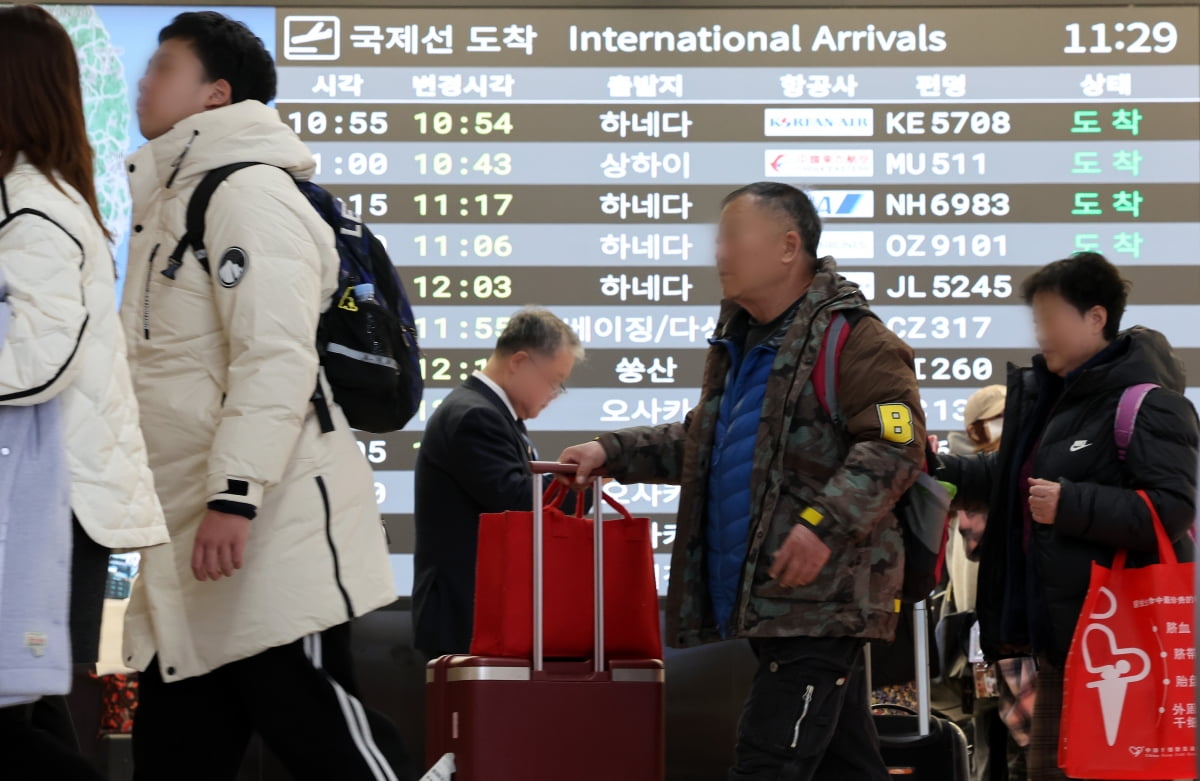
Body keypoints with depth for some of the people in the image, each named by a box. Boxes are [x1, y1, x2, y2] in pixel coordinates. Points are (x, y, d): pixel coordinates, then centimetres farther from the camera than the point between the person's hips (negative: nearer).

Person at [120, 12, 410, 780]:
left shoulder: (250, 191, -11)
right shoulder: (173, 202, 20)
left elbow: (276, 356, -21)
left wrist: (235, 493, -27)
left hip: (272, 532, -10)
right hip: (191, 542, 10)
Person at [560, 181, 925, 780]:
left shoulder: (850, 339, -11)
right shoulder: (741, 342, 19)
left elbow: (896, 445, -20)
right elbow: (704, 441, 30)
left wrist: (824, 521, -29)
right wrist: (613, 453, 19)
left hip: (819, 597, -9)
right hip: (760, 600, 9)